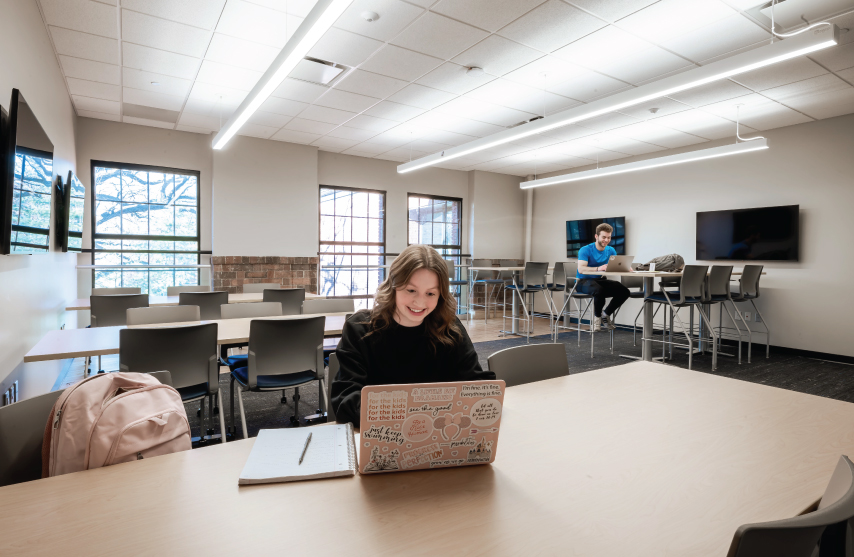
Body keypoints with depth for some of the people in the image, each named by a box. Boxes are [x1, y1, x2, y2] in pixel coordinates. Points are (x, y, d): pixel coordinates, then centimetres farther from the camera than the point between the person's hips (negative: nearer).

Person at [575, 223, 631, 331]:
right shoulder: (585, 250, -12)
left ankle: (606, 314, 8)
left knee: (624, 291, -16)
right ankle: (597, 317, -9)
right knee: (599, 290, -38)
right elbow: (581, 269, -25)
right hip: (583, 282, -6)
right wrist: (598, 268, -40)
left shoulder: (610, 250, 8)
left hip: (600, 280, 6)